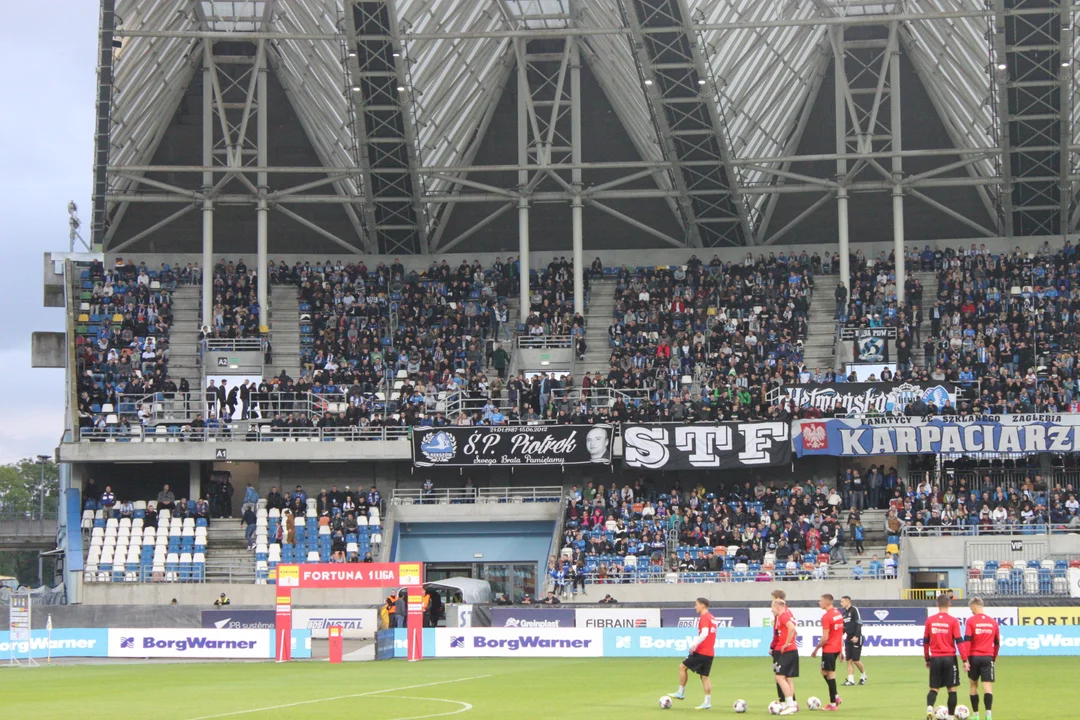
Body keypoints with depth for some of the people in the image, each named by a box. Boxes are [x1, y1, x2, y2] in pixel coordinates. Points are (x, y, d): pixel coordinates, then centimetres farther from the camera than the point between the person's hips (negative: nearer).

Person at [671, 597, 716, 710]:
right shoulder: (711, 618, 16)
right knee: (704, 676, 10)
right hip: (710, 652, 9)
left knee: (682, 667, 2)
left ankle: (681, 693, 5)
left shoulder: (704, 617, -12)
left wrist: (694, 645, -21)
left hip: (701, 652, -9)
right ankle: (708, 702, 6)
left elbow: (704, 633, -26)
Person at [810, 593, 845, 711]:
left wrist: (816, 650, -9)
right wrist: (841, 650, 20)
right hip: (837, 648, 9)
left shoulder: (826, 617, -18)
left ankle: (833, 704, 3)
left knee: (830, 674, -1)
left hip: (828, 649, -9)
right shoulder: (838, 613, 9)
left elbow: (825, 638, -19)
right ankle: (835, 697, 16)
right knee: (825, 672, 19)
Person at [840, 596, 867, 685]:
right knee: (849, 660, 1)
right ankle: (851, 680, 1)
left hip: (856, 638, -7)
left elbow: (859, 623, -16)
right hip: (848, 638, 7)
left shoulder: (854, 610, -9)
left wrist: (856, 636, -22)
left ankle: (863, 675, 17)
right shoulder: (843, 612, 13)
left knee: (856, 660, -6)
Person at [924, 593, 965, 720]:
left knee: (934, 688, 9)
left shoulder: (930, 620, 3)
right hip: (949, 658, -2)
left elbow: (925, 641, 9)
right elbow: (959, 641, -9)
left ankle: (929, 708, -17)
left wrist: (927, 659, 19)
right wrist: (965, 660, -5)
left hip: (935, 658, 2)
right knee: (952, 689, 8)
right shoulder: (953, 621, -6)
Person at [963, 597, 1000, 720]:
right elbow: (997, 642, 13)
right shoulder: (993, 622, 7)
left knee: (974, 685, 14)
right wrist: (994, 658, 25)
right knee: (987, 686, -4)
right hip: (988, 658, 1)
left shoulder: (971, 621, -5)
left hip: (974, 657, -1)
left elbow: (967, 640, -12)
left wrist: (965, 659, -12)